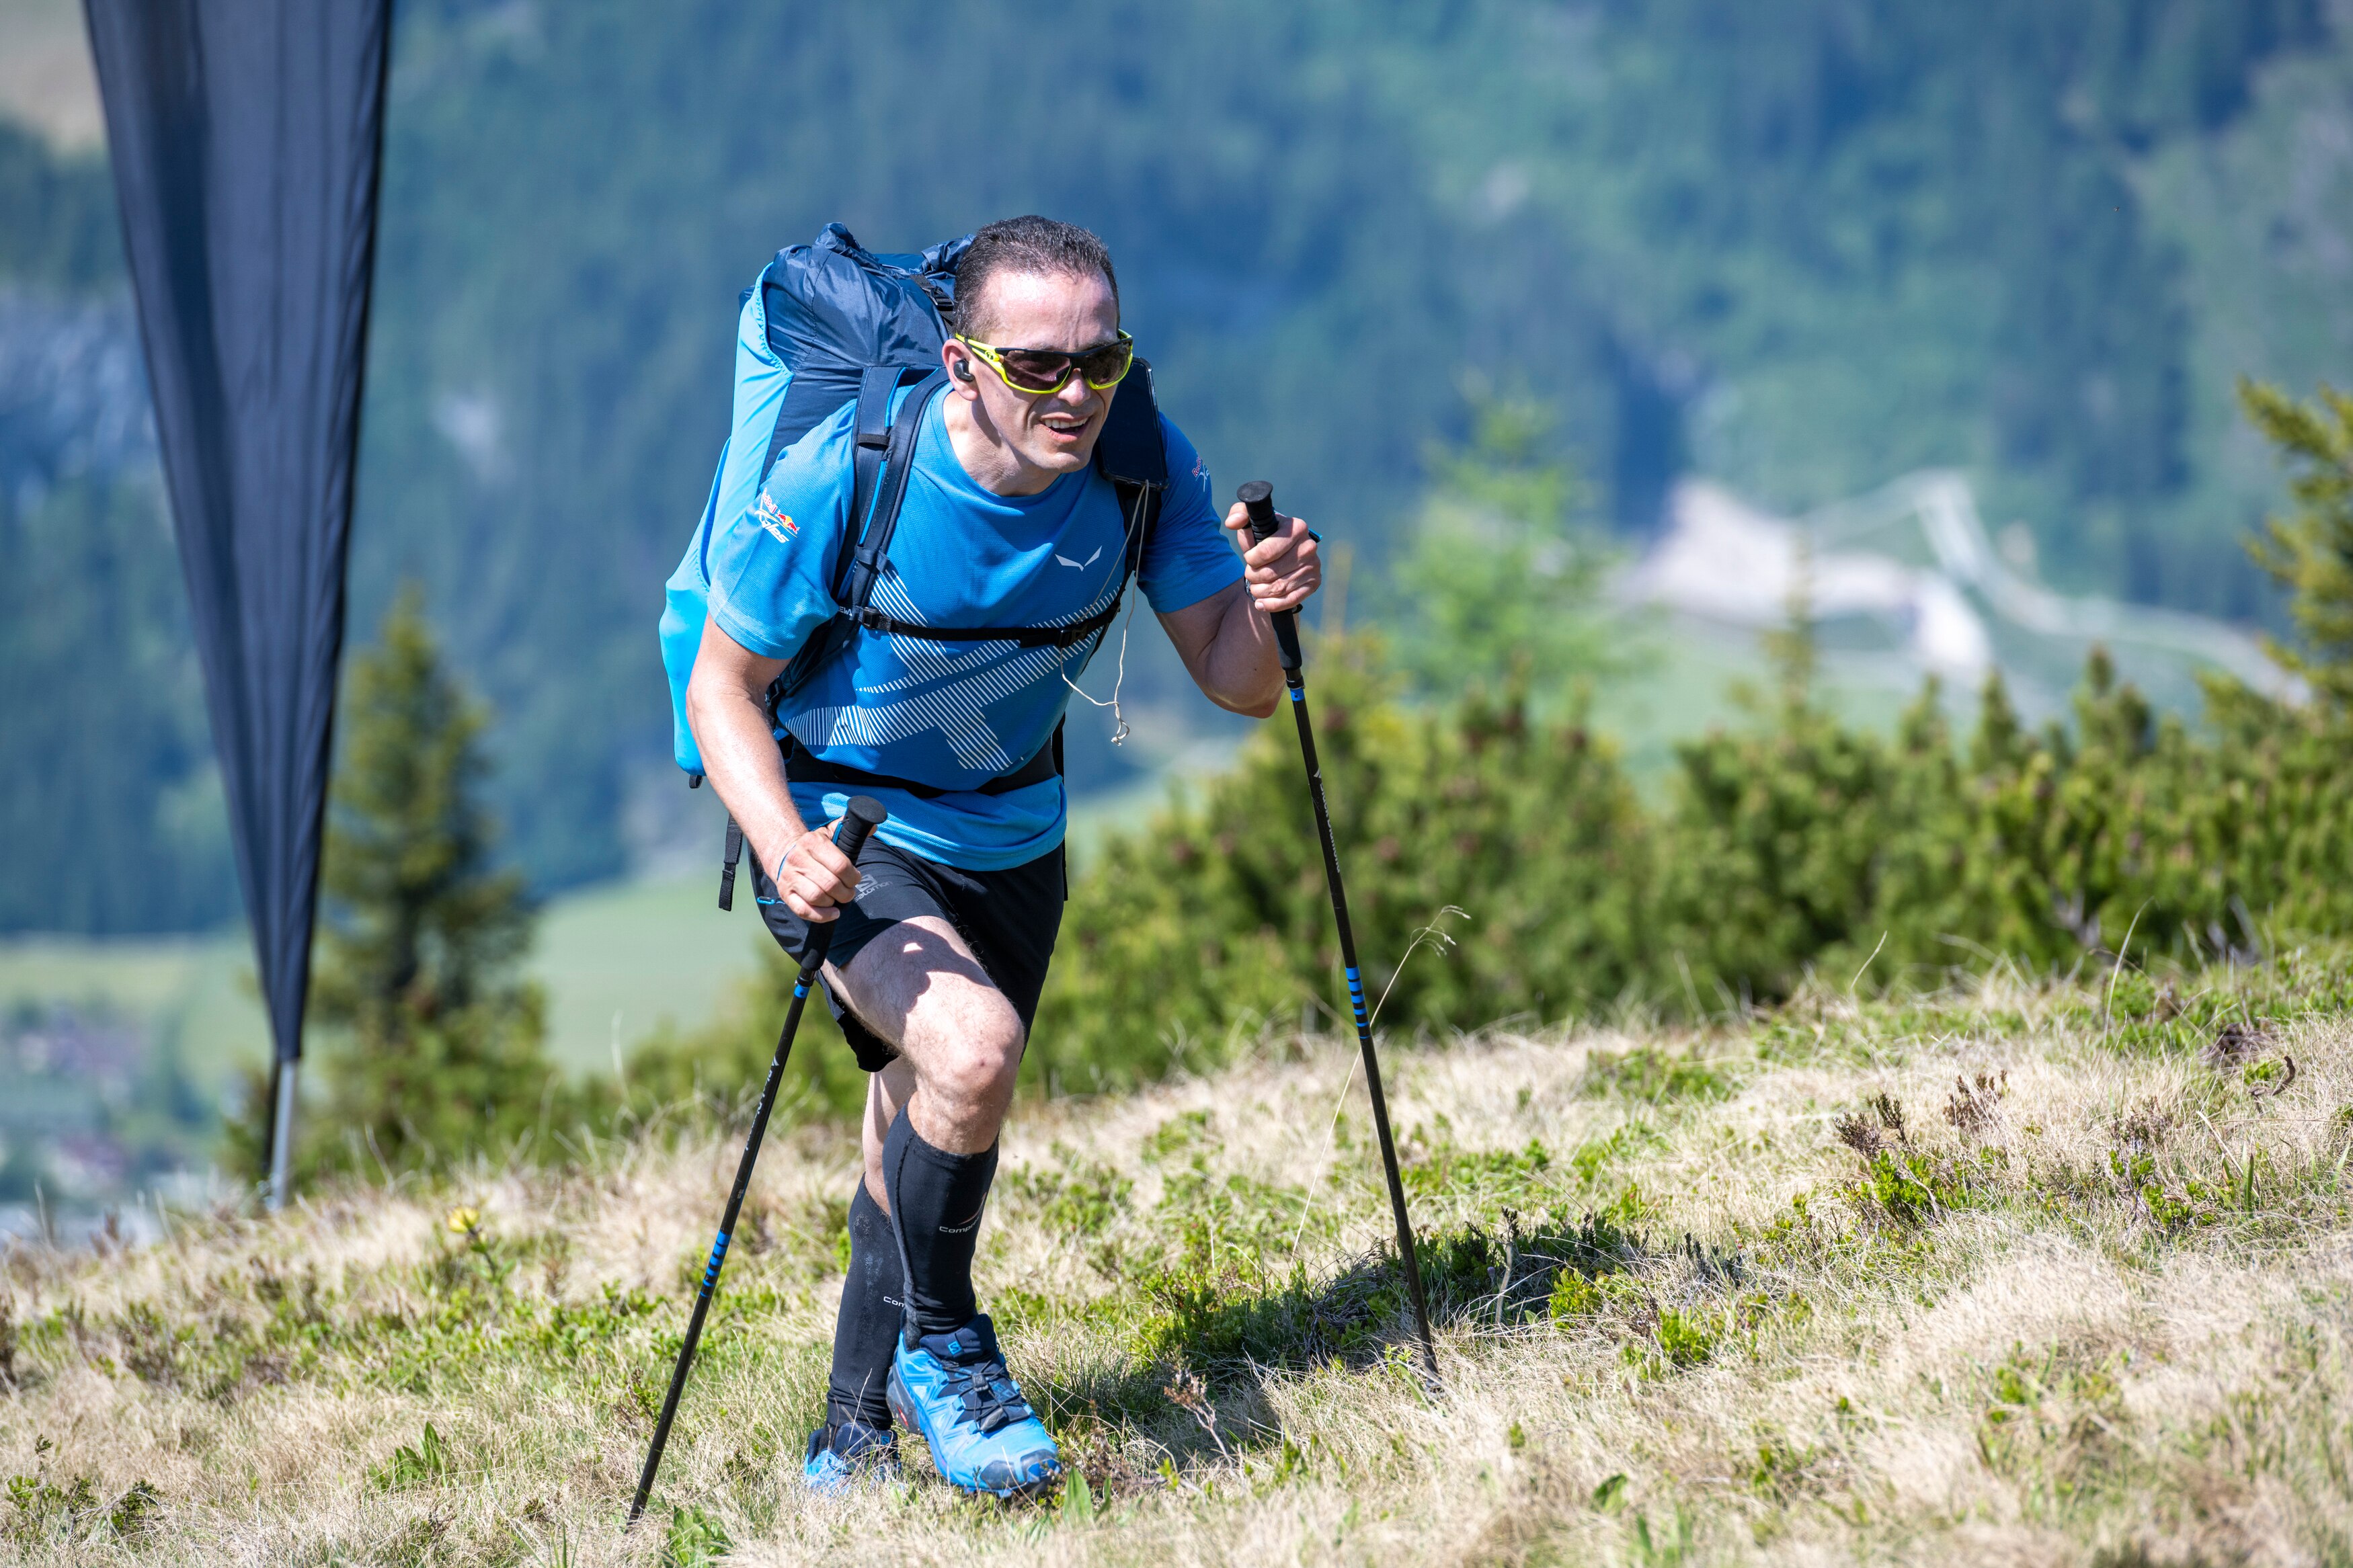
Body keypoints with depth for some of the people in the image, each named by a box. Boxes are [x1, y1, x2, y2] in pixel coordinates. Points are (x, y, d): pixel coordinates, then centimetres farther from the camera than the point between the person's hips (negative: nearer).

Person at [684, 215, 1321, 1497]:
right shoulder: (841, 480, -27)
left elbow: (1236, 685, -12)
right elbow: (722, 683, -16)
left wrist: (1261, 609, -35)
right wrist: (787, 847, -32)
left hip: (1009, 836, 5)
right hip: (842, 831, -5)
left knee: (923, 1152, 18)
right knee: (970, 1046, -31)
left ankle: (852, 1441, 41)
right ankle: (939, 1346, -7)